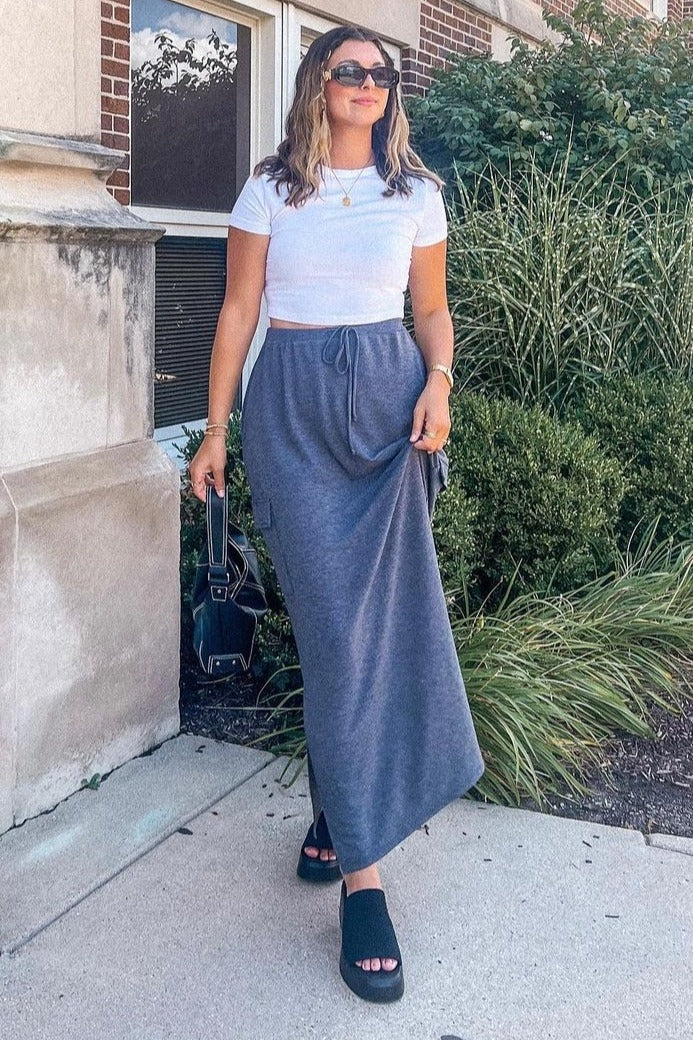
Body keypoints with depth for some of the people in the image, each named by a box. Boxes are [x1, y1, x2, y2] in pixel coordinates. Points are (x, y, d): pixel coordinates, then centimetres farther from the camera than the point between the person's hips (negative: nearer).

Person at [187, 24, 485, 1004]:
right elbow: (239, 310, 5)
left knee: (384, 618, -1)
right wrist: (215, 430, 1)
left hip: (387, 399, 2)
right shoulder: (271, 189, 6)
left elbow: (432, 309, 14)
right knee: (336, 624, -9)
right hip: (293, 406, -2)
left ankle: (340, 806, 23)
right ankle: (362, 875, -4)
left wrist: (438, 383, -6)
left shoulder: (416, 191, 10)